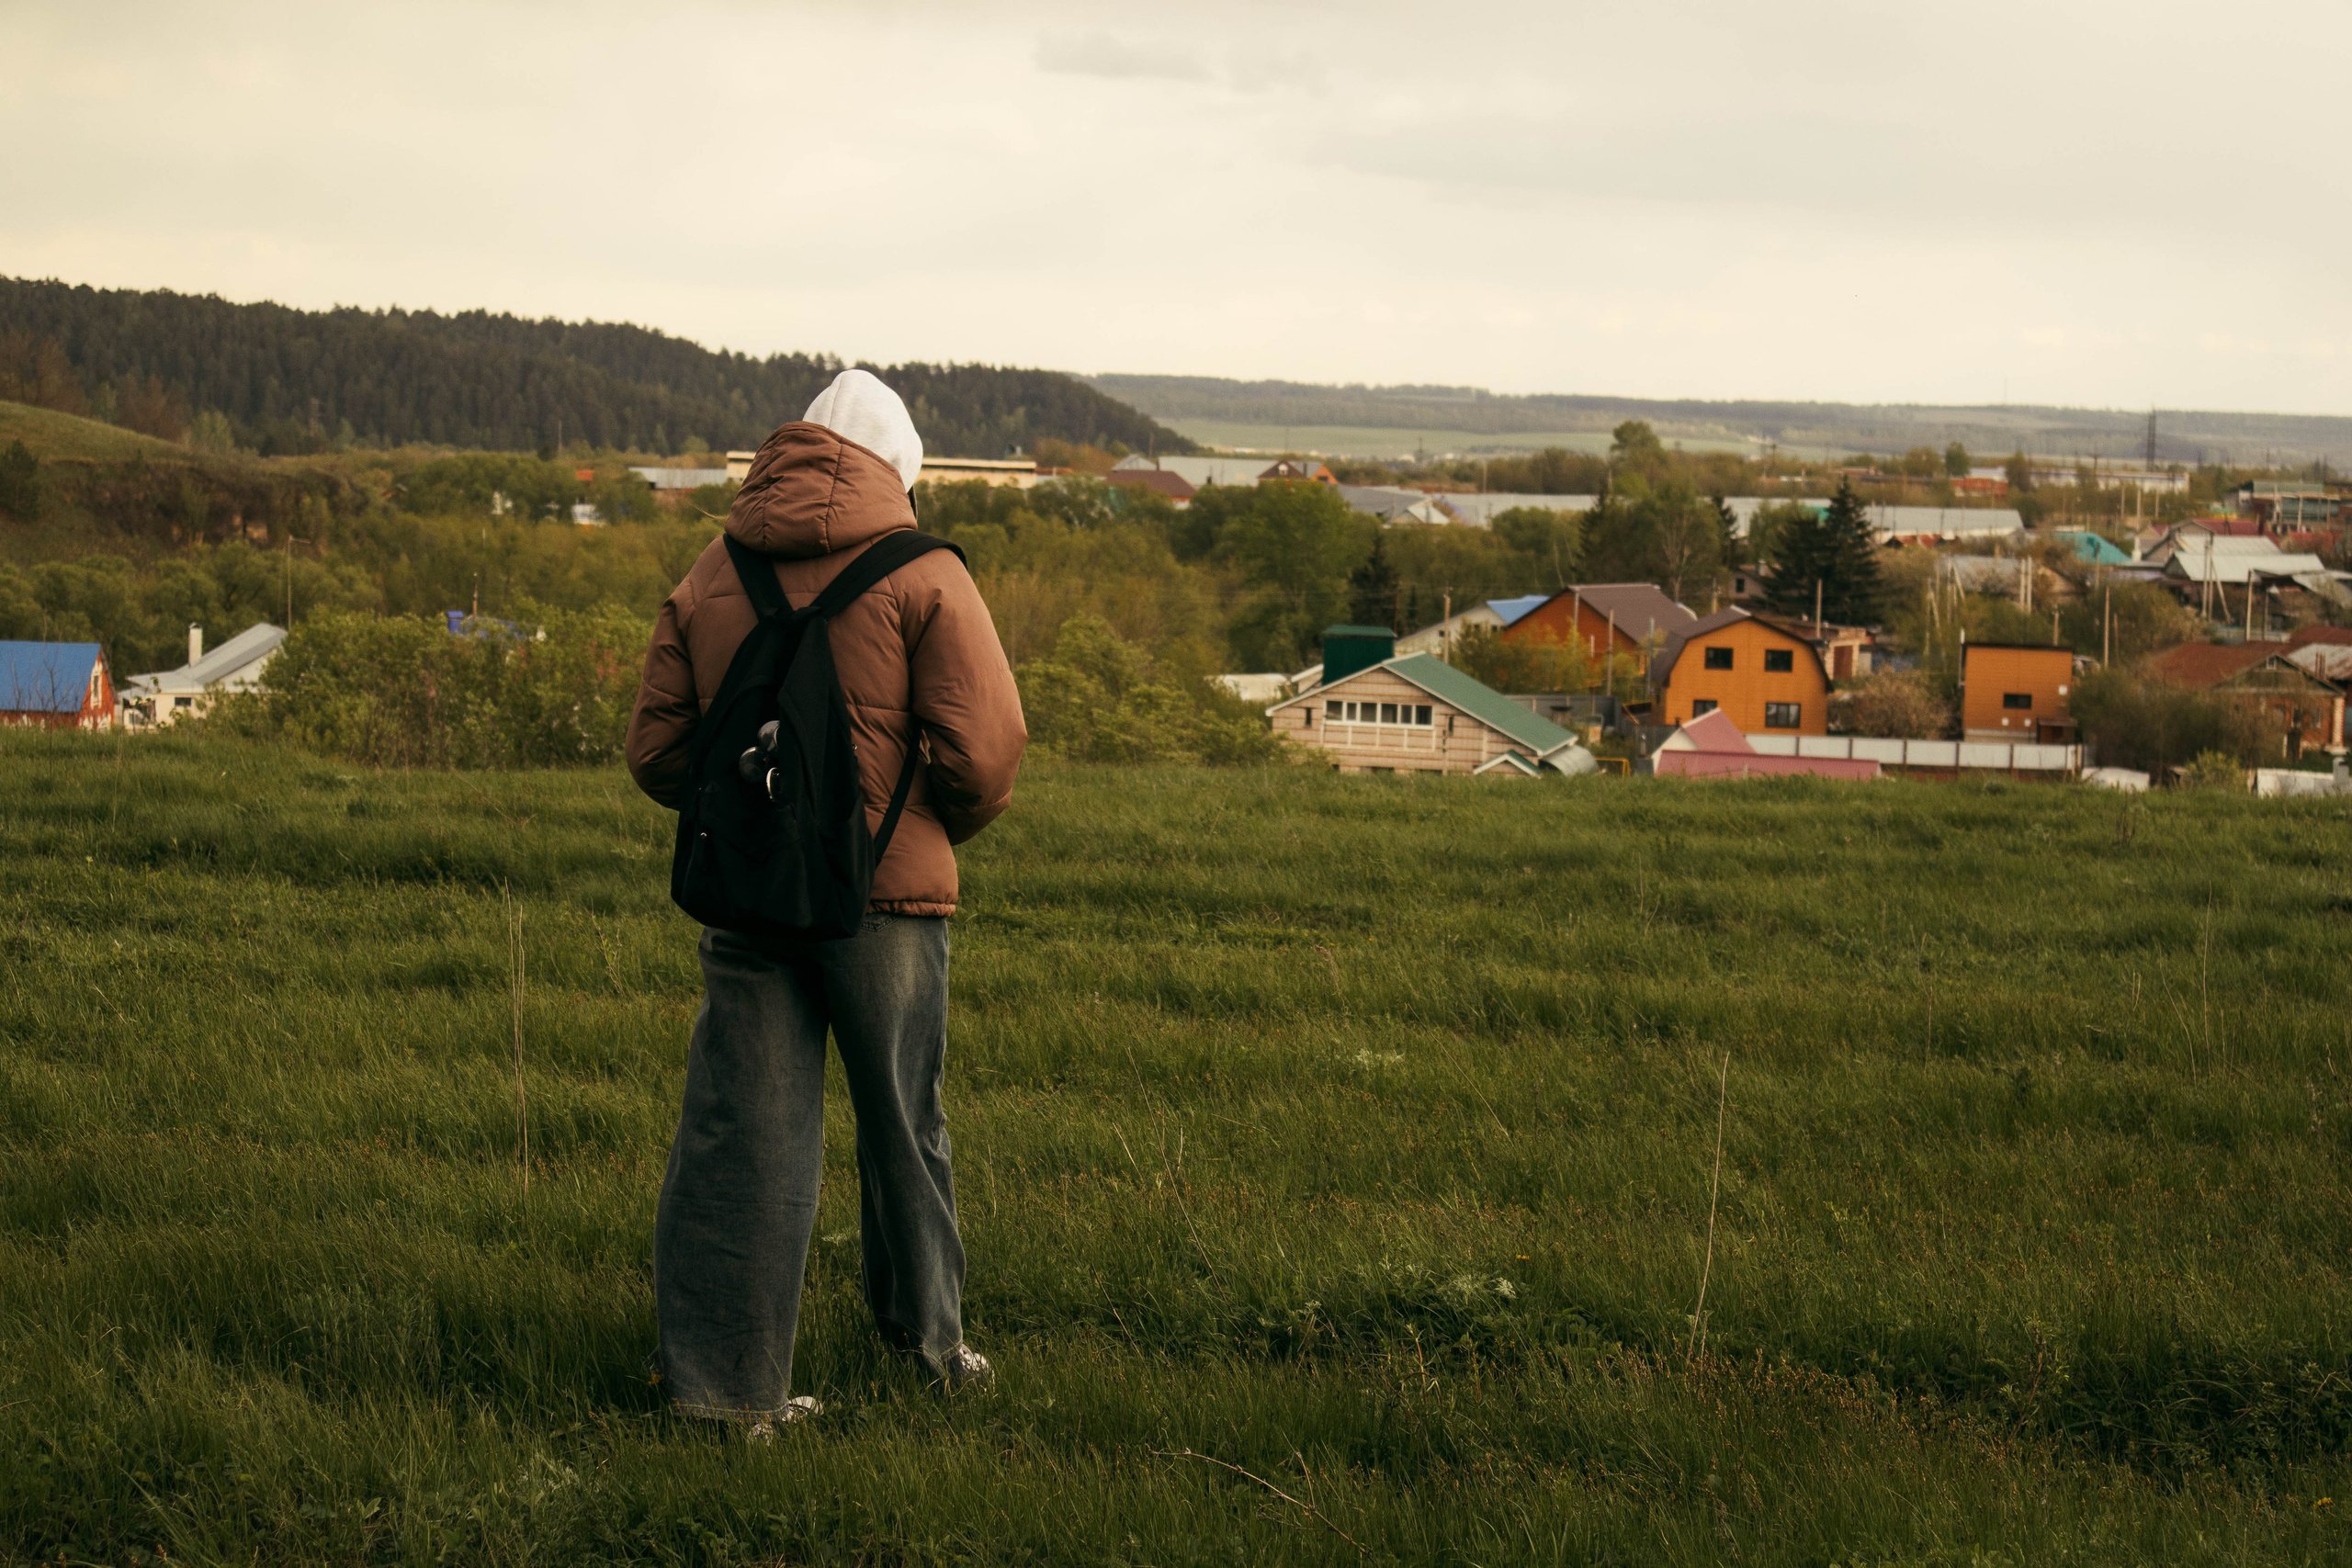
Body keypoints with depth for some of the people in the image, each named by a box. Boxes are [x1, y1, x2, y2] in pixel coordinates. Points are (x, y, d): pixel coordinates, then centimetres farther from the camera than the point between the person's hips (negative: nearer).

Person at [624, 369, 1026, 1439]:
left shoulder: (708, 578, 9)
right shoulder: (922, 575, -5)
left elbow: (655, 750, 8)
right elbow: (985, 746, -12)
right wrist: (949, 825, 8)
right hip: (887, 887, -3)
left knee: (739, 1133, 4)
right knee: (903, 1122, 14)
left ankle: (726, 1380, 2)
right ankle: (930, 1337, 29)